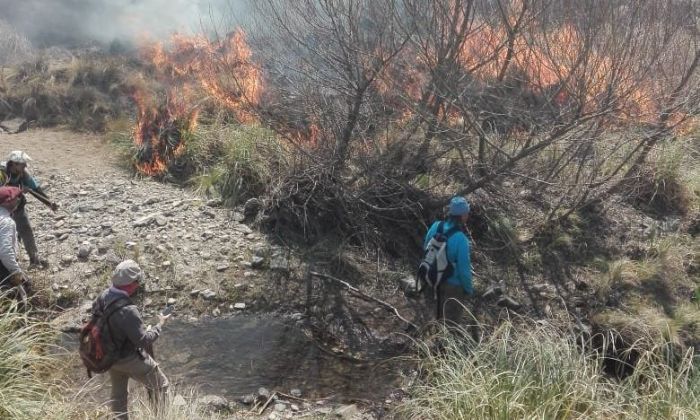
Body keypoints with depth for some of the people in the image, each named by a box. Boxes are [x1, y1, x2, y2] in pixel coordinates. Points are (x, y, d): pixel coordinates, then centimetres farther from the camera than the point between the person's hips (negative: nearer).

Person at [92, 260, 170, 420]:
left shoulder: (103, 296, -12)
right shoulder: (127, 311, -37)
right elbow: (144, 340, -28)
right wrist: (160, 325, -15)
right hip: (129, 359, -8)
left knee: (118, 394, 25)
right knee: (160, 387, 15)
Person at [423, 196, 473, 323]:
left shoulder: (436, 226, -16)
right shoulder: (461, 240, -33)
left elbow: (426, 248, 1)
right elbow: (464, 269, -24)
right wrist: (469, 289, -6)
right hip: (453, 284, -6)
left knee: (440, 314, 30)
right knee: (452, 318, 16)